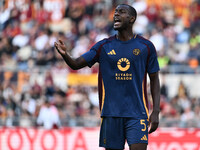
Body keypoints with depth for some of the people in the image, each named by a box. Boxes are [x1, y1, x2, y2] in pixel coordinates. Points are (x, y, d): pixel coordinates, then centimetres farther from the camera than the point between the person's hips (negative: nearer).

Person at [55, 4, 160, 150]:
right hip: (111, 113, 2)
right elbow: (76, 64, 1)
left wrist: (156, 112, -1)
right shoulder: (103, 47, 6)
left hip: (136, 113, -2)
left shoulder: (146, 47, 4)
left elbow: (154, 80, 8)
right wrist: (65, 54, -22)